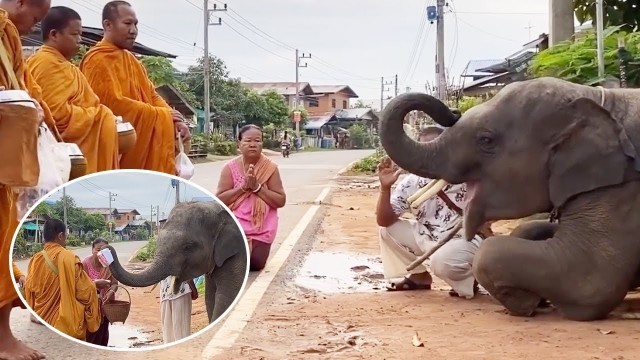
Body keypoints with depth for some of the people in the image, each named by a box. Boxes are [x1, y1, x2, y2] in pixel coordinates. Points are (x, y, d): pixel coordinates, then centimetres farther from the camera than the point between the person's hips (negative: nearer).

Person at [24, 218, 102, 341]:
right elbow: (85, 291, -12)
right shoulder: (69, 258, -15)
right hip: (67, 324, -5)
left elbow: (30, 290, 12)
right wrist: (94, 285, 8)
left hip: (43, 323, 5)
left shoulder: (35, 260, -1)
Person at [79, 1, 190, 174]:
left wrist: (175, 120, -6)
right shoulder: (98, 60, -11)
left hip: (141, 138, 8)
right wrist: (161, 114, -13)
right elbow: (114, 104, -19)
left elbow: (152, 95, 13)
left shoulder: (131, 60, 17)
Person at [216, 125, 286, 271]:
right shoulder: (230, 167, -7)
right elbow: (220, 200, -10)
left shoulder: (270, 168, -7)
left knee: (255, 264, -4)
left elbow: (280, 201, -9)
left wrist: (257, 187, -20)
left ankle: (251, 248, 30)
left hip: (262, 226, 0)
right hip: (235, 225, 0)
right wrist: (243, 186, -20)